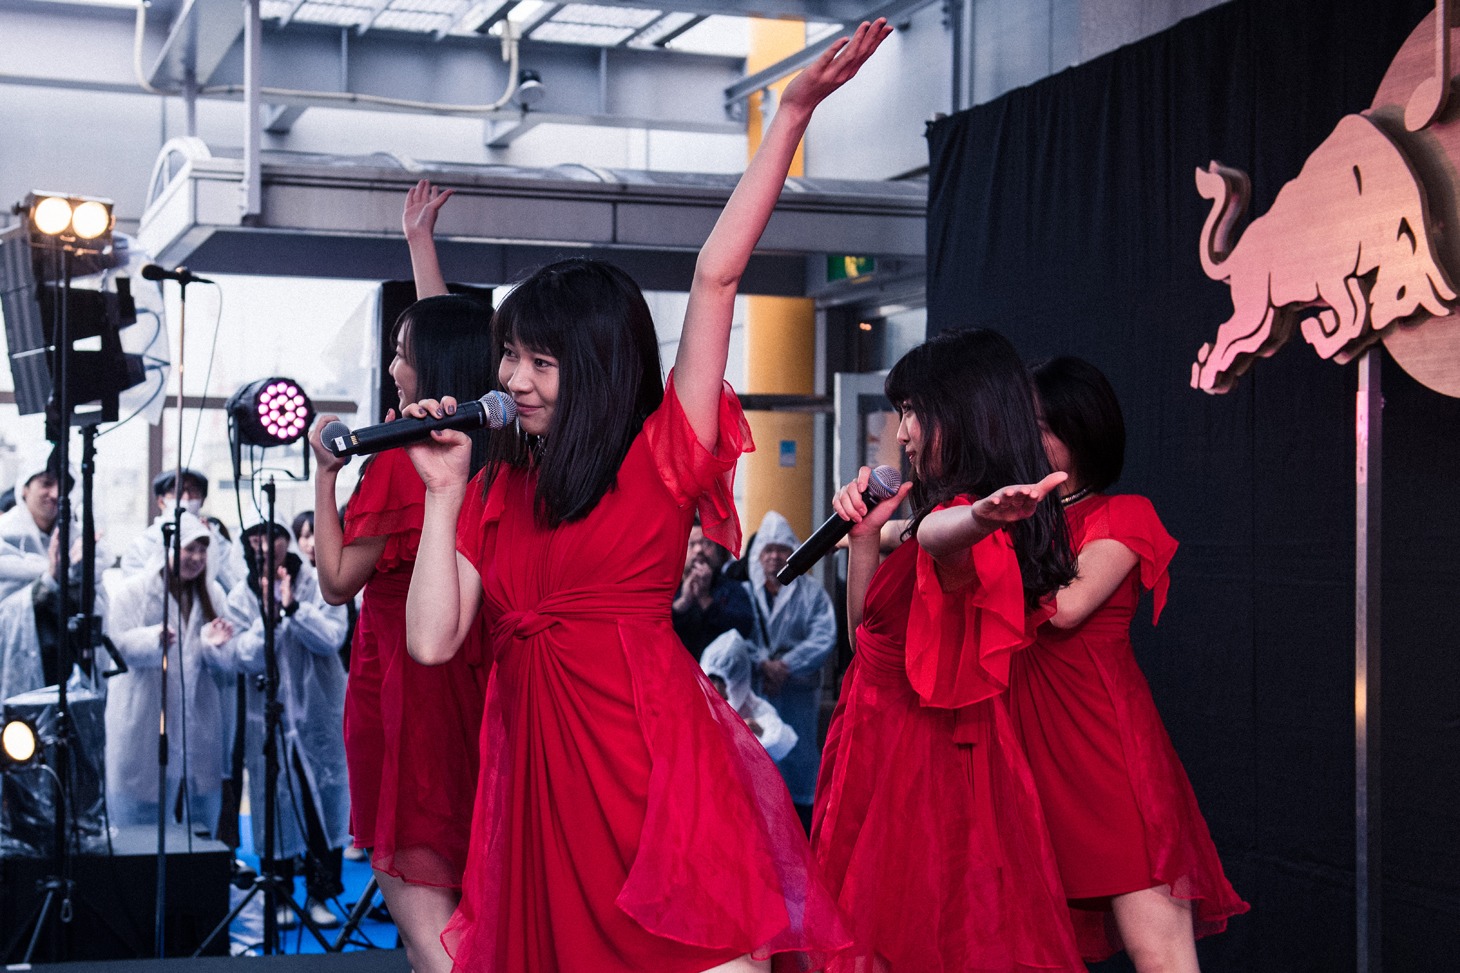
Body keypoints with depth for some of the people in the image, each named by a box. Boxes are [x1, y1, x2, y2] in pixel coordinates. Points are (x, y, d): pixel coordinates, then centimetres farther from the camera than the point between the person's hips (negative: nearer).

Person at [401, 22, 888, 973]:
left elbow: (716, 277, -6)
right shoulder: (498, 488, 14)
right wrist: (444, 492, 5)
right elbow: (434, 640, 5)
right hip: (536, 755, 5)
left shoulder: (663, 454, 1)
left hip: (654, 744, -5)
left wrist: (793, 112, -10)